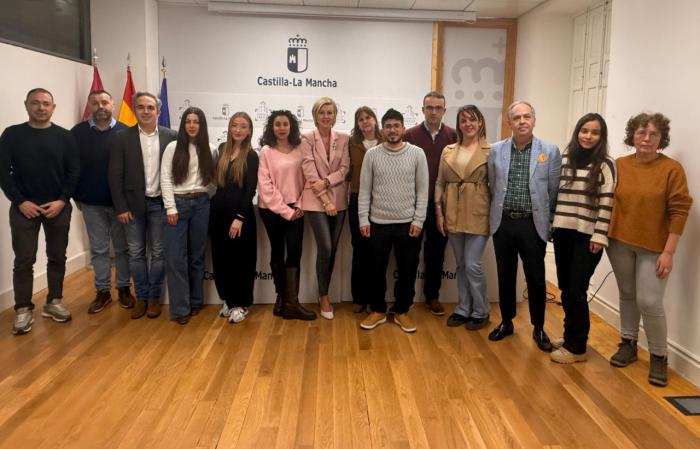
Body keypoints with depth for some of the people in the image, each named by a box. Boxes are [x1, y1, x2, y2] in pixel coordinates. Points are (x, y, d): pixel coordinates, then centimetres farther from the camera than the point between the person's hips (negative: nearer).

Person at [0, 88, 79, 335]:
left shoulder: (64, 136, 2)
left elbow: (74, 171, 1)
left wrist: (62, 200, -10)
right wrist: (20, 201, -10)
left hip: (58, 207, 1)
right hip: (24, 207, -1)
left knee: (57, 257, 8)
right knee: (24, 261, 0)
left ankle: (53, 302, 22)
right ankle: (23, 309, 10)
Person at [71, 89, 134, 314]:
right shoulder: (78, 132, 1)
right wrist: (76, 196, 1)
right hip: (91, 203, 1)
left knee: (122, 247, 10)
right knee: (98, 249, 10)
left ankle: (124, 288, 23)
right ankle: (102, 291, 20)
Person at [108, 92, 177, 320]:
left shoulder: (170, 136, -1)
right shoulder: (123, 137, -2)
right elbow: (115, 175, -2)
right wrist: (121, 207, -7)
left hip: (160, 204, 0)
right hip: (133, 204, 0)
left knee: (158, 253, 7)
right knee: (136, 253, 8)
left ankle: (154, 297, 20)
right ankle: (141, 297, 21)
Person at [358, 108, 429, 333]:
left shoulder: (417, 154, -1)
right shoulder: (372, 155, 0)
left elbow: (422, 191, -1)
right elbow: (364, 190, 2)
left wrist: (418, 221, -6)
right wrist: (363, 220, -4)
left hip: (407, 223, 0)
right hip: (378, 223, 0)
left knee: (407, 271, 8)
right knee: (377, 270, 10)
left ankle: (401, 311, 25)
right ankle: (378, 310, 26)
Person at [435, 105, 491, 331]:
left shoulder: (490, 151, -2)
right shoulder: (448, 151, 8)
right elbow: (439, 183, 9)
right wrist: (439, 213, 3)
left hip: (478, 215, -4)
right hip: (453, 215, 4)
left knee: (472, 265, -4)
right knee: (461, 265, 13)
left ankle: (480, 312, 15)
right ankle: (463, 309, 26)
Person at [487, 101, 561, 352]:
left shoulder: (550, 151, -3)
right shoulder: (496, 151, 3)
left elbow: (554, 192, 2)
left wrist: (548, 222, 4)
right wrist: (496, 215, 12)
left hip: (533, 224, -2)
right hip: (503, 223, 2)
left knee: (536, 280, 6)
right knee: (505, 276, 12)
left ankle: (539, 329, 23)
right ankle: (506, 322, 29)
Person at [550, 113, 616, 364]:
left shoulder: (605, 165, -4)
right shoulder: (564, 160, 10)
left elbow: (607, 203, -8)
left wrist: (599, 236, -13)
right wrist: (550, 225, 11)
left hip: (587, 236, -4)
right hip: (563, 232, 5)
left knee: (576, 291, -3)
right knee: (565, 288, 10)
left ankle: (576, 347, 11)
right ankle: (571, 335, 27)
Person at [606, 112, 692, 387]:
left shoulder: (672, 169, -8)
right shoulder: (619, 166, 1)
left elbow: (679, 211, -9)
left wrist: (668, 252, -12)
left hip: (654, 247, -3)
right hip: (620, 243, 3)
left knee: (649, 302, -6)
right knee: (627, 296, 14)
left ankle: (658, 356, 14)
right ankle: (628, 344, 31)